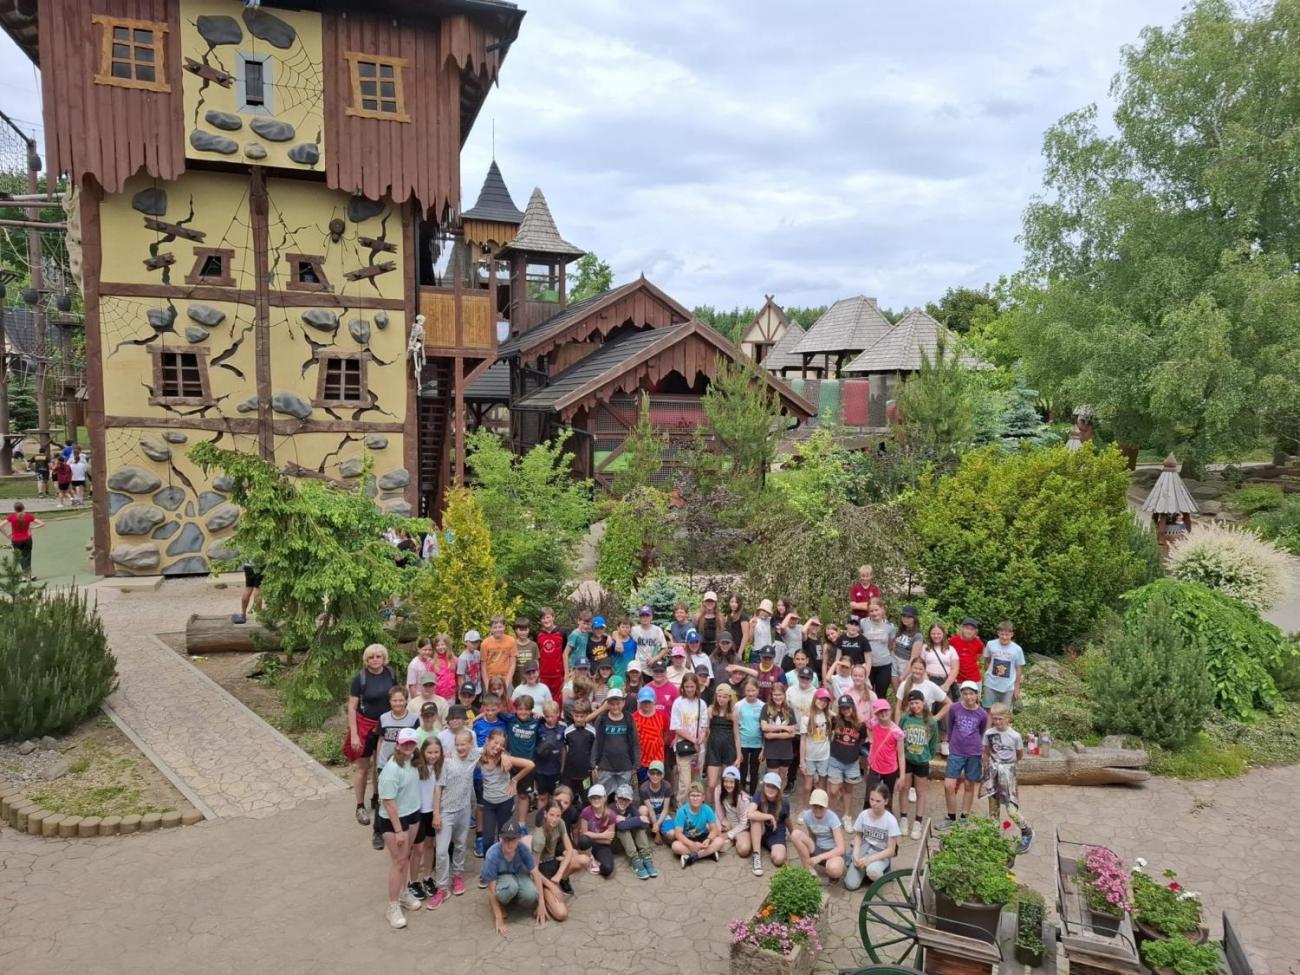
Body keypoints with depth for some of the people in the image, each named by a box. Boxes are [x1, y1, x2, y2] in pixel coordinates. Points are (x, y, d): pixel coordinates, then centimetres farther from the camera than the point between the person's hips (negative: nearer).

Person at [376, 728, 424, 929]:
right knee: (399, 862, 1)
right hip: (393, 820, -7)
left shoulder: (412, 762, -3)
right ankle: (393, 906, 14)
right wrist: (398, 830, -21)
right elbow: (389, 802, -24)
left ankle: (403, 893, 38)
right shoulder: (391, 770, -27)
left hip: (413, 815, 7)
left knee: (406, 857, 20)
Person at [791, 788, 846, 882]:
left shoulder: (832, 818, -21)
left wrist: (819, 857, -30)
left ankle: (831, 871, -2)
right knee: (795, 834, -24)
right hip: (817, 849, 4)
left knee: (834, 869, -42)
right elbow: (811, 838, 6)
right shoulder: (807, 815, -8)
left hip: (833, 852, -4)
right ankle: (810, 870, -10)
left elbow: (841, 848, -25)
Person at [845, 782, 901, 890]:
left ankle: (883, 870, -2)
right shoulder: (863, 815, -8)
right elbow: (858, 836, 6)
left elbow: (891, 851, -14)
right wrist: (855, 855, -12)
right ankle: (865, 871, 15)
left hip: (881, 855, -3)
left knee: (872, 871, -38)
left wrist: (869, 859, -23)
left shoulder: (891, 820, -17)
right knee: (850, 885, -16)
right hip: (864, 851, 3)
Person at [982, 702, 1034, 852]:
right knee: (993, 808, 10)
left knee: (1011, 810, -6)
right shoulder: (989, 733, -3)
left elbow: (1020, 755, 4)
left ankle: (1027, 832, 18)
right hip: (992, 772, 3)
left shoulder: (1015, 736, -12)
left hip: (1007, 773, -3)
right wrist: (987, 769, 10)